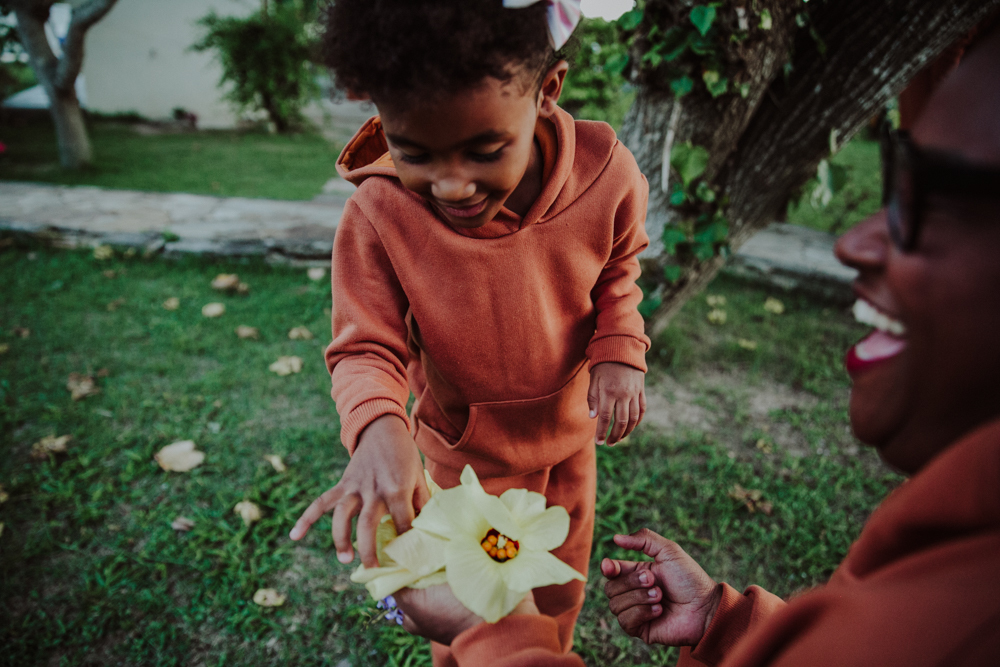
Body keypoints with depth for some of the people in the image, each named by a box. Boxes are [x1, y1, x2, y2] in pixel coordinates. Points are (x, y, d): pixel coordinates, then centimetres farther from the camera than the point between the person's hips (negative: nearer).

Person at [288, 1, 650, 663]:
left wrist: (619, 353, -19)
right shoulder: (377, 216, -30)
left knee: (562, 584, 28)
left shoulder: (606, 174, -24)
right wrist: (378, 428, -41)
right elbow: (367, 348, -20)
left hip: (571, 430, 3)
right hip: (467, 448, -2)